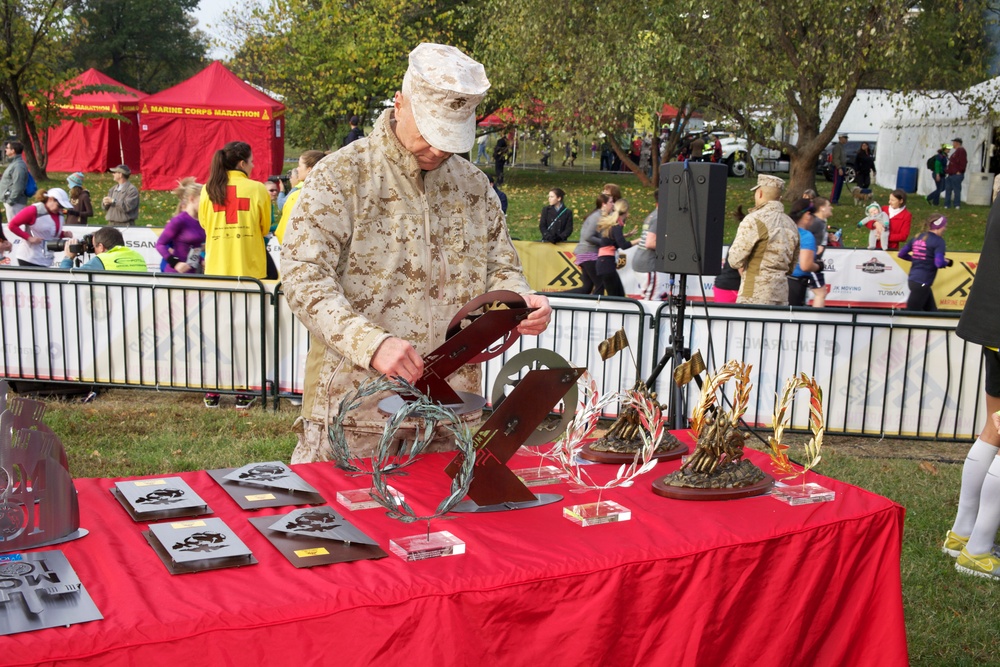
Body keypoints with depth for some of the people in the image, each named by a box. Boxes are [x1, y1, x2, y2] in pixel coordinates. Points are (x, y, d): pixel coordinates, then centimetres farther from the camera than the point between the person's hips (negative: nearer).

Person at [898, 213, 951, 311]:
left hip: (912, 280, 8)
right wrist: (946, 262, 0)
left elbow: (902, 254, 11)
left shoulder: (917, 237, 10)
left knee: (932, 312, 16)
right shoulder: (938, 241, -11)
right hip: (922, 283, -8)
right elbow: (939, 263, -21)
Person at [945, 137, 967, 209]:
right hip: (950, 175, 10)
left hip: (956, 175, -10)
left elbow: (963, 162, -19)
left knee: (956, 190, -6)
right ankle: (947, 205, 13)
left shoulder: (961, 150, -9)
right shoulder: (956, 151, 22)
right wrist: (947, 171, 19)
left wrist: (959, 171, -21)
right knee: (948, 190, 9)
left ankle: (957, 205, -2)